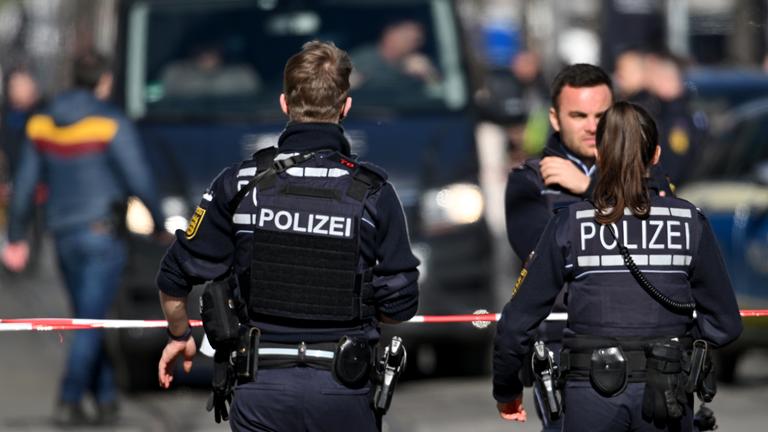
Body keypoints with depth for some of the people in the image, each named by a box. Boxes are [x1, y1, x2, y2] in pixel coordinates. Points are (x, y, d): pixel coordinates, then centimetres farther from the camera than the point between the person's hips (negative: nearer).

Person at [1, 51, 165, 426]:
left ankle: (106, 400, 16)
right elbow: (139, 182, -13)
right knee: (92, 323, -2)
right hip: (102, 231, -6)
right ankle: (68, 402, -7)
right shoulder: (111, 125, -12)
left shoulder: (41, 124, 5)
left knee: (90, 320, 15)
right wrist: (158, 223, 3)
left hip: (64, 236, 6)